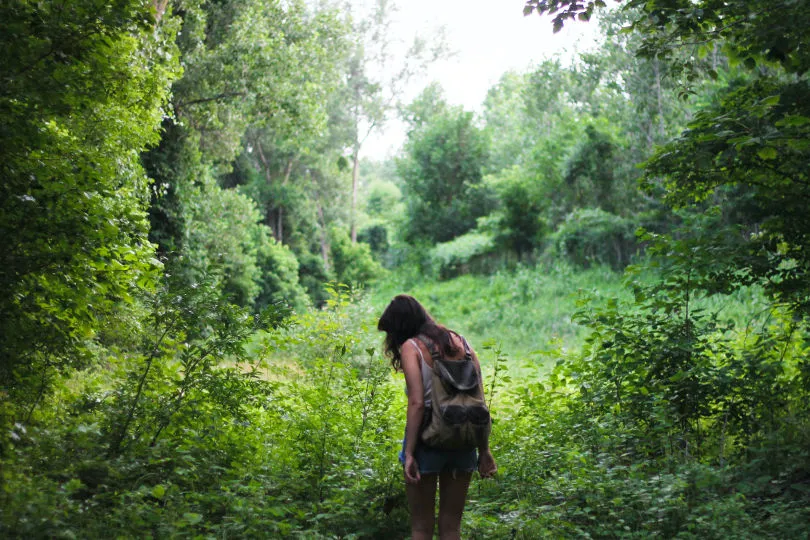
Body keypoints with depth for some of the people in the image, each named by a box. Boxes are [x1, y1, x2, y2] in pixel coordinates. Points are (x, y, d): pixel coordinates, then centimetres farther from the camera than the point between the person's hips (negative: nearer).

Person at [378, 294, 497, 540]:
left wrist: (409, 453, -14)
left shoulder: (411, 347, -6)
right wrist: (484, 450, 9)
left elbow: (417, 403, -16)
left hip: (427, 440, -5)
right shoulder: (461, 342, 10)